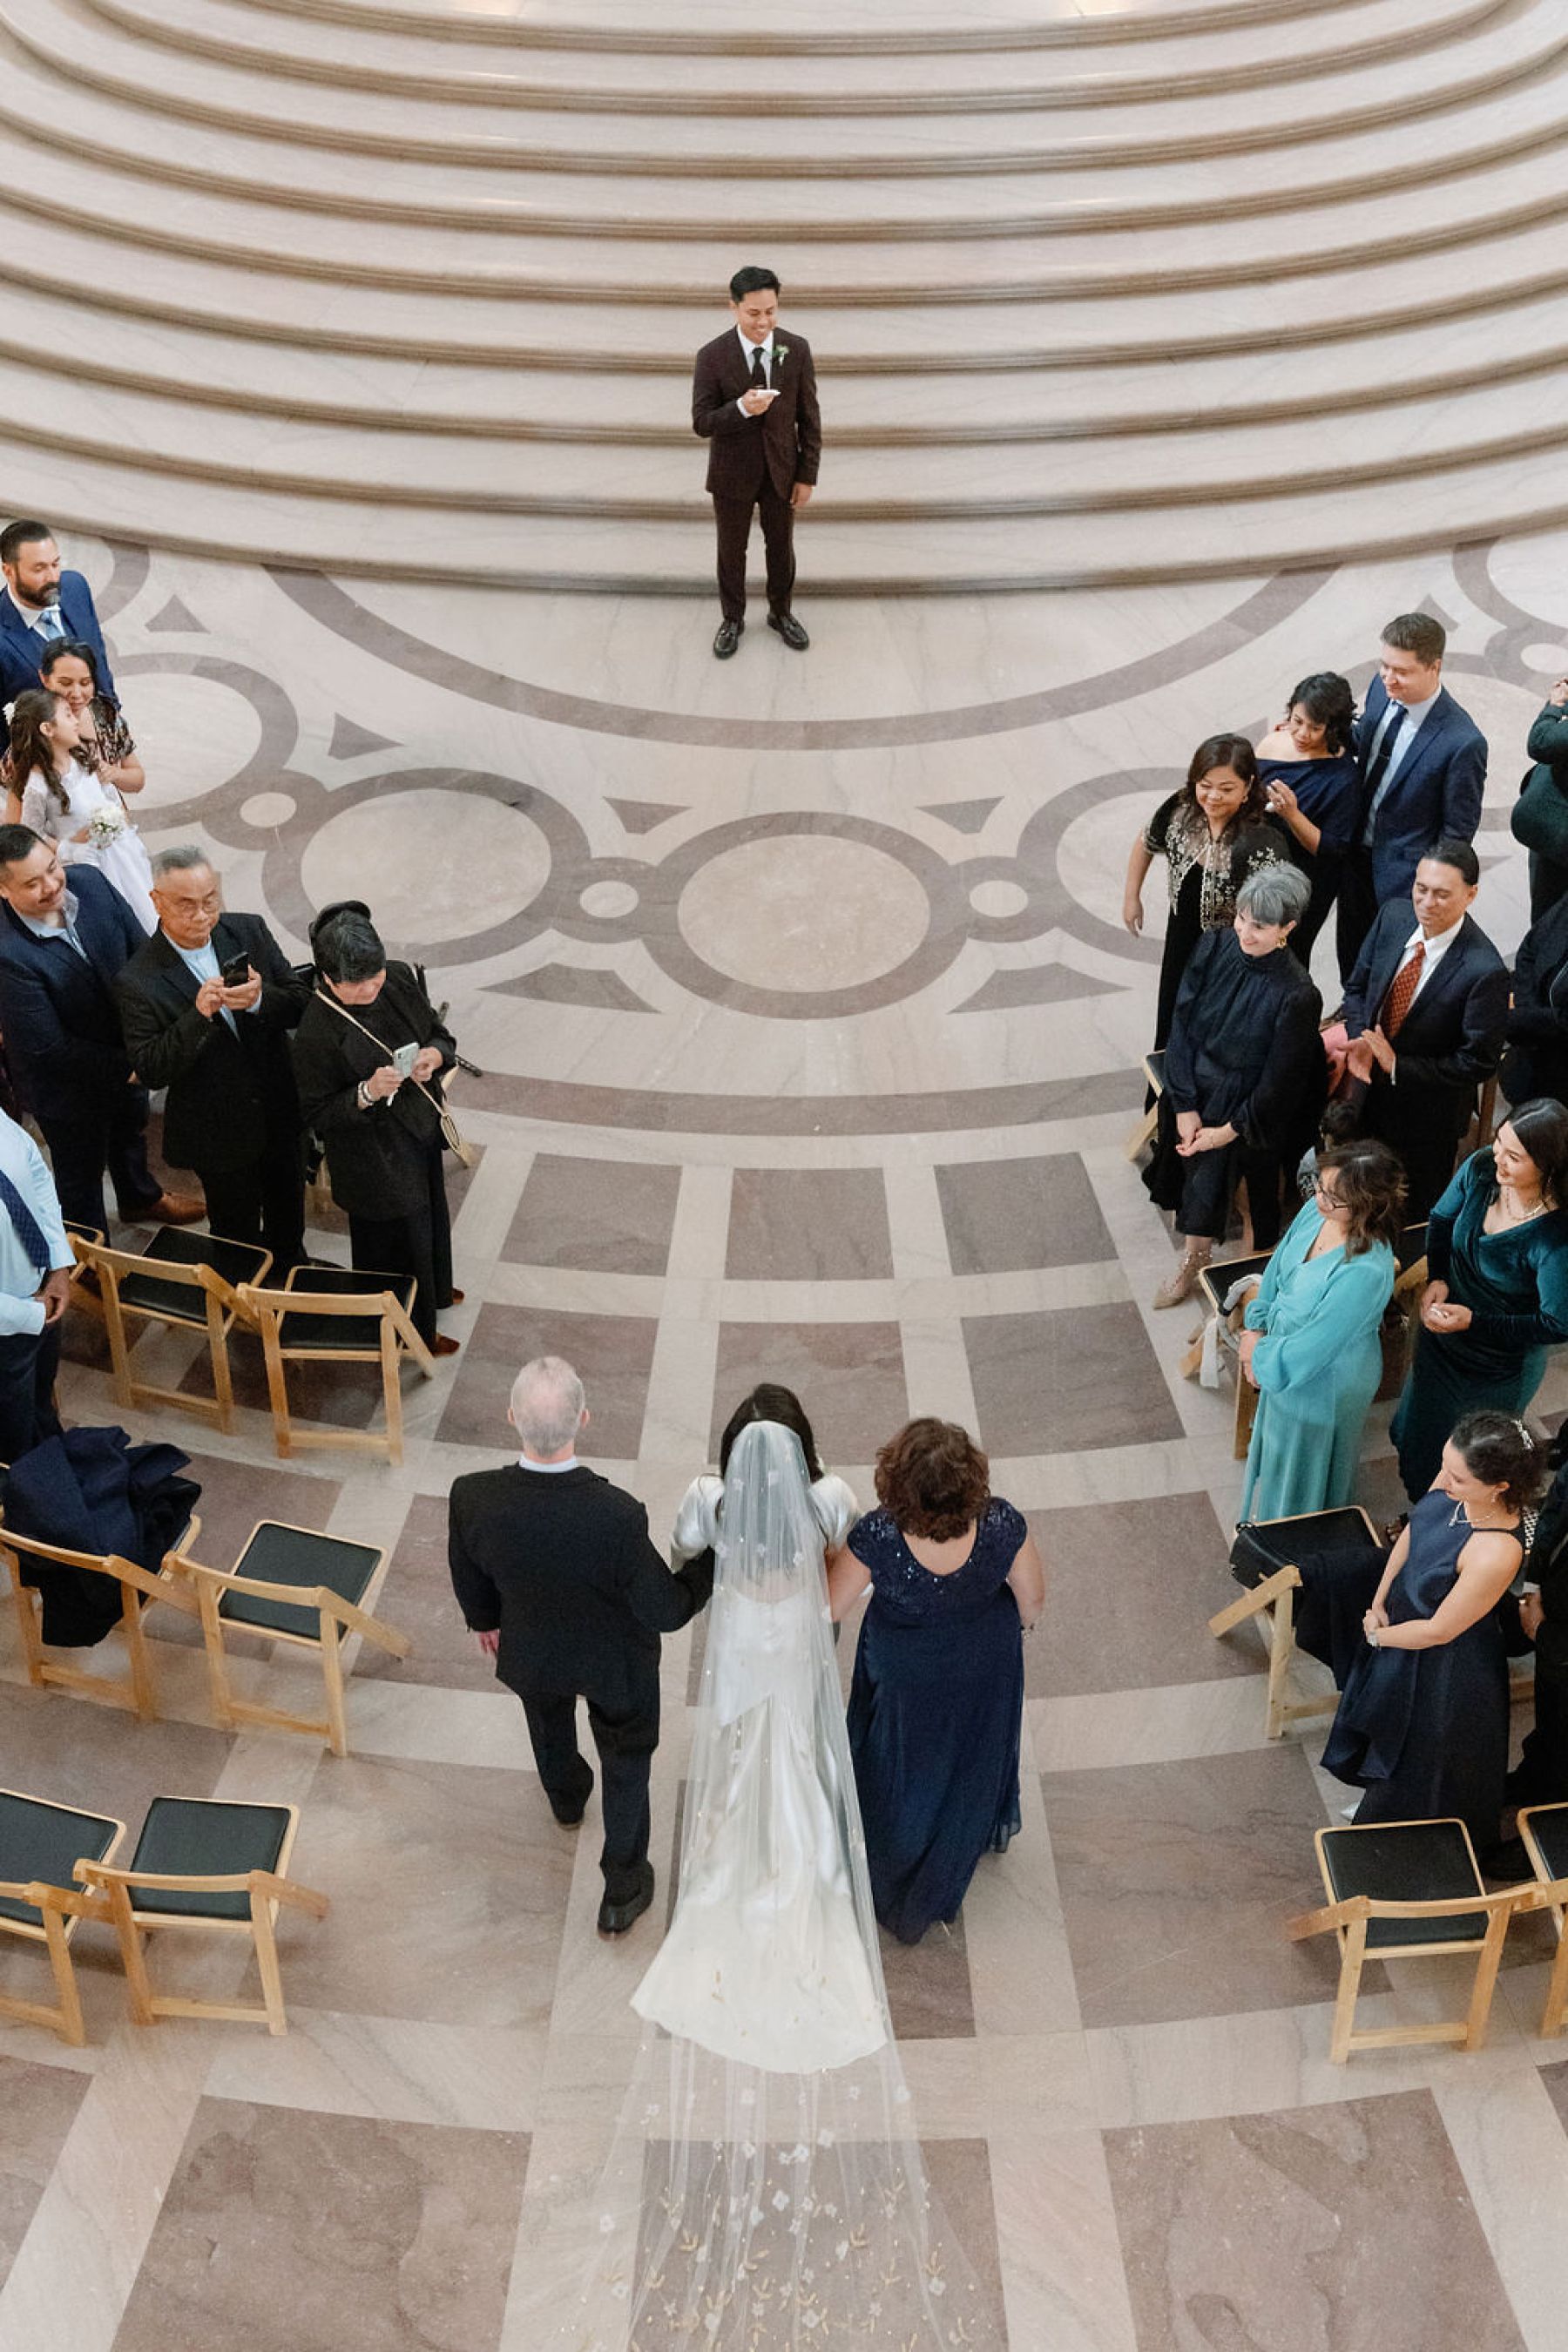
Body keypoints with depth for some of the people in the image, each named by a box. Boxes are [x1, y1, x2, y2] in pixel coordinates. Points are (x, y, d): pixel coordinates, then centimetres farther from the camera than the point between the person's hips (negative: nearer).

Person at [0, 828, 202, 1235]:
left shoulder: (88, 882, -20)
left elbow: (140, 949, -7)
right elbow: (47, 1047, -30)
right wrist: (126, 1066, -22)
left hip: (127, 1055, 6)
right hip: (68, 1087, -6)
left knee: (131, 1129, 35)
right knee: (81, 1175, 21)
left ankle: (141, 1197, 66)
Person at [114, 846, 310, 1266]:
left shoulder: (250, 932, -10)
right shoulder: (138, 982, -23)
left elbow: (301, 1002, -8)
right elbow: (150, 1070, -24)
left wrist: (259, 999, -30)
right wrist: (198, 1015, -37)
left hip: (281, 1115, 4)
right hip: (219, 1134, -4)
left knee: (288, 1217, 29)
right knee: (239, 1235, 17)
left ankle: (290, 1274, 56)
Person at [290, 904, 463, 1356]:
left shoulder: (399, 981, -13)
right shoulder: (316, 1033, -30)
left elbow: (441, 1036, 2)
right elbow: (316, 1115, -21)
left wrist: (434, 1055, -22)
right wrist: (366, 1093, -36)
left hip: (422, 1133, 7)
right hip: (375, 1161, -7)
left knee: (430, 1219, 31)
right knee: (398, 1241, 16)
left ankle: (433, 1290, 62)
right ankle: (412, 1331, 43)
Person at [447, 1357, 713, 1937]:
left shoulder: (471, 1498, -34)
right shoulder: (619, 1517, -42)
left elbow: (469, 1578, -10)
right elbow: (665, 1611, -25)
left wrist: (484, 1619, 12)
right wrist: (711, 1566, -8)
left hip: (532, 1654, 3)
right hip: (615, 1661, -3)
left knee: (548, 1719, 37)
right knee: (627, 1757, 27)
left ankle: (566, 1796, 68)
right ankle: (623, 1888, 44)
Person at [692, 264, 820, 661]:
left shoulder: (796, 349, -11)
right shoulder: (712, 357, -17)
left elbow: (809, 416, -4)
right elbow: (702, 423, -16)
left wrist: (808, 476, -4)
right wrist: (742, 409, -34)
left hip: (781, 471, 2)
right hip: (732, 474, -1)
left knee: (781, 547, 18)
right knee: (731, 551, 15)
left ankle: (781, 613, 40)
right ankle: (732, 620, 35)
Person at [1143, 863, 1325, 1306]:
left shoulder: (1296, 995, -26)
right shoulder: (1215, 948, -13)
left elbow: (1277, 1085, -17)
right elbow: (1181, 1025, -8)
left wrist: (1227, 1131, -10)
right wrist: (1185, 1106, -10)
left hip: (1247, 1111, -4)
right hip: (1192, 1090, 4)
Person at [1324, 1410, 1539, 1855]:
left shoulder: (1496, 1553, -42)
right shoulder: (1453, 1478, -22)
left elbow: (1439, 1631, -27)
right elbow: (1411, 1534, -1)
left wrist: (1378, 1635, -11)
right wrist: (1379, 1603, -5)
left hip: (1445, 1665, -7)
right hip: (1399, 1619, 7)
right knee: (1387, 1719, 33)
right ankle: (1378, 1798, 64)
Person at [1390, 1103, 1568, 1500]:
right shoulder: (1481, 1169, -21)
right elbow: (1441, 1220, 2)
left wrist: (1473, 1320, -29)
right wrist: (1437, 1279, -13)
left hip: (1499, 1371, -6)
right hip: (1440, 1338, 6)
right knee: (1416, 1437, 30)